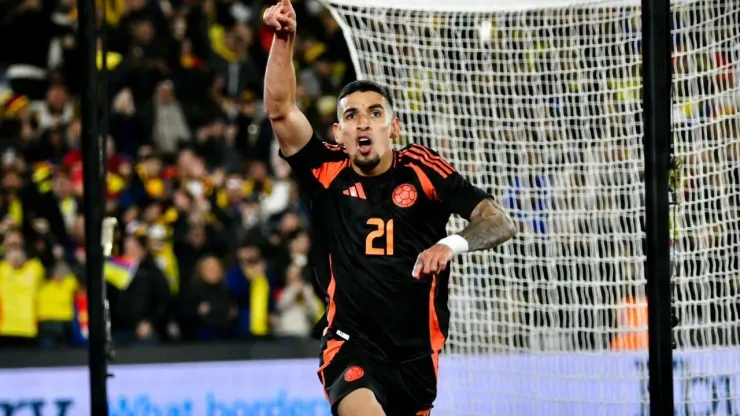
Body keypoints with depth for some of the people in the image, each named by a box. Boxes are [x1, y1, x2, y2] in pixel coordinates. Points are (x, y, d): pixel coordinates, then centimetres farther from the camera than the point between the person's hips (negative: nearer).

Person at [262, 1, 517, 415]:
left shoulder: (422, 170, -3)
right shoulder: (328, 174, 1)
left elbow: (500, 223, -11)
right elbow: (281, 110, -10)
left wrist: (453, 243, -31)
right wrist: (284, 40, -22)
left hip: (417, 350, 2)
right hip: (352, 345, -2)